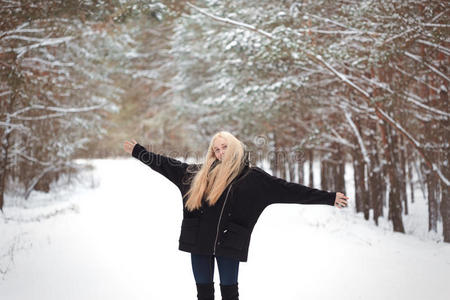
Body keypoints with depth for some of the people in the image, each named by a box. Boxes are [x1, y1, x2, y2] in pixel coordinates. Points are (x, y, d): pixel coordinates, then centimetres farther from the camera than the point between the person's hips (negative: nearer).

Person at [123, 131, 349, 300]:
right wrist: (138, 151, 23)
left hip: (229, 243, -3)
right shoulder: (200, 173, 11)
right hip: (199, 240, 3)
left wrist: (328, 198, -4)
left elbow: (289, 190, 0)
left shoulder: (253, 177, 2)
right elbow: (168, 165, 20)